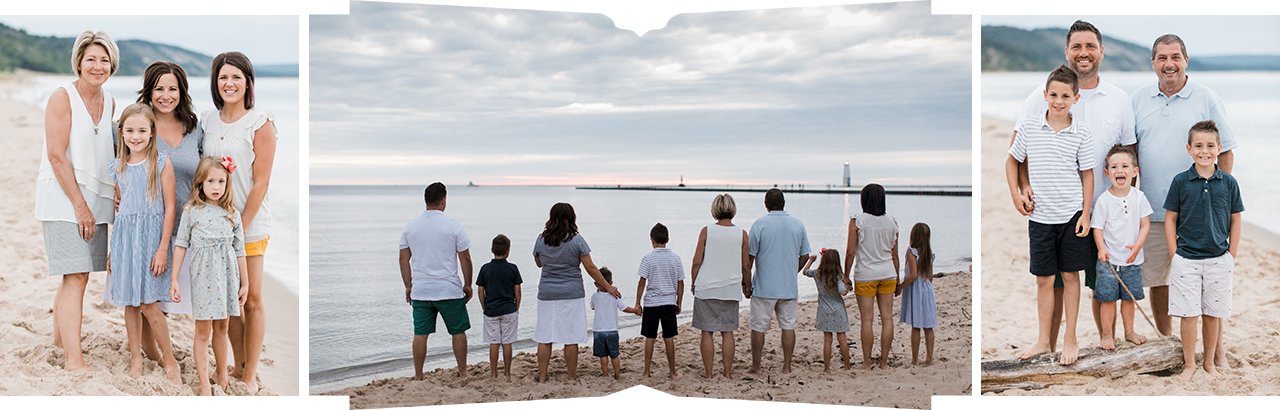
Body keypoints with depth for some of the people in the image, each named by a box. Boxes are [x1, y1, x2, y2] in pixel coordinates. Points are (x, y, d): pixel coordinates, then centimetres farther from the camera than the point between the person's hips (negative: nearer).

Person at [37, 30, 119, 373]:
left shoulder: (109, 102, 12)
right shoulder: (63, 97, -9)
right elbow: (57, 155, -14)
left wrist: (114, 198, 12)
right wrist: (80, 206, -15)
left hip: (95, 199, 7)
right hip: (63, 198, -7)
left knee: (77, 274, 14)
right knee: (76, 277, -11)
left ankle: (61, 338, 33)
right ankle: (73, 360, -9)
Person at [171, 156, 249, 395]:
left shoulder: (232, 214, 5)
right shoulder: (191, 211, -1)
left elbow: (239, 250, 8)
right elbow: (181, 245, 1)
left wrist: (245, 283, 9)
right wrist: (174, 279, -2)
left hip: (226, 276, 2)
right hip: (202, 275, -2)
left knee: (221, 328, 13)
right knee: (203, 333, 1)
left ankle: (222, 374, 28)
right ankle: (204, 384, 7)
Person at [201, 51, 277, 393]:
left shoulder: (260, 123, -8)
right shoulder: (208, 121, 7)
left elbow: (260, 183, -10)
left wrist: (240, 229, -13)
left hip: (250, 224, -5)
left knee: (252, 301, 1)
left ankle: (250, 375, 10)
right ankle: (239, 366, 24)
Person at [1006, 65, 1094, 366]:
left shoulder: (1081, 134, -3)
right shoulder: (1028, 128, -1)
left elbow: (1087, 175, 1)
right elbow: (1012, 161, 13)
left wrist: (1085, 214, -4)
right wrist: (1015, 194, 3)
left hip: (1072, 215, -1)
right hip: (1040, 216, 1)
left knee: (1070, 275, 6)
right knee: (1044, 278, 7)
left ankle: (1070, 340, 17)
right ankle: (1044, 341, 17)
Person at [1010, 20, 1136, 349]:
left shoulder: (1119, 100, 7)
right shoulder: (1042, 96, 0)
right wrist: (1024, 187, -13)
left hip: (1103, 212, 2)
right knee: (1053, 286, 4)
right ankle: (1049, 349, 17)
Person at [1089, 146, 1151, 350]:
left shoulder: (1139, 197, -2)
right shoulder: (1103, 200, -8)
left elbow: (1145, 224, -1)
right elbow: (1098, 227, -7)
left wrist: (1138, 245, -16)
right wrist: (1102, 248, -21)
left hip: (1132, 259, 2)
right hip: (1109, 259, -2)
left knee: (1129, 297, 13)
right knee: (1108, 298, 0)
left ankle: (1129, 331, 30)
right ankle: (1107, 335, 13)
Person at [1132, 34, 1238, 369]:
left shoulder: (1206, 99, -1)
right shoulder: (1140, 99, 8)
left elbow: (1226, 151, 2)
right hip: (1152, 210, 3)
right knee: (1156, 281, 8)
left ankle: (1217, 348, 9)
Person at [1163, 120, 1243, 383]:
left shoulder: (1229, 183, 0)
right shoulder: (1180, 182, -3)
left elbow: (1235, 221, 7)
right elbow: (1170, 219, 2)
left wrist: (1232, 256, 3)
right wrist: (1174, 255, -3)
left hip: (1219, 259, 1)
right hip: (1186, 259, -1)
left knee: (1213, 314, 9)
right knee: (1188, 315, 1)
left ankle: (1210, 362, 24)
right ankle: (1189, 364, 14)